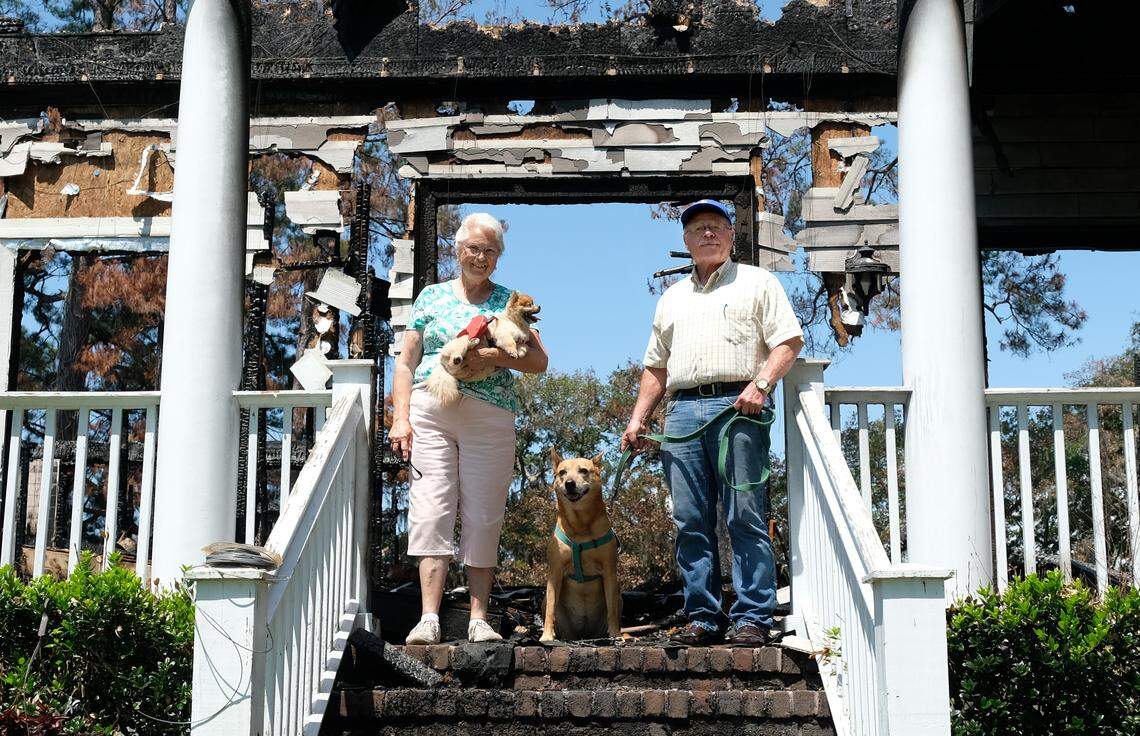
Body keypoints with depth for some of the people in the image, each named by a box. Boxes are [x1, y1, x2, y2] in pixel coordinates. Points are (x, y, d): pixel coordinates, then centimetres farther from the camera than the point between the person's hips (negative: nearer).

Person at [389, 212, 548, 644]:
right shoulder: (432, 297, 15)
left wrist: (495, 357, -12)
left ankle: (478, 618, 3)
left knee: (483, 518, -1)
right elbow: (406, 362, 12)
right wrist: (400, 417, 0)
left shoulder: (510, 302, 14)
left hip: (490, 416, 0)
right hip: (431, 413, 0)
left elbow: (539, 361, 5)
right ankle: (429, 618, -13)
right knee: (432, 510, -10)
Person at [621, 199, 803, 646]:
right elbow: (656, 366, 27)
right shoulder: (672, 298, 27)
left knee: (746, 518, -8)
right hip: (681, 412, 5)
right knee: (690, 523, 1)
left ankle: (753, 618, -7)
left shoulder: (756, 282, 12)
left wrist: (761, 383, -14)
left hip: (736, 407, -5)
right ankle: (703, 617, 5)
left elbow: (789, 340, 2)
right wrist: (637, 420, 16)